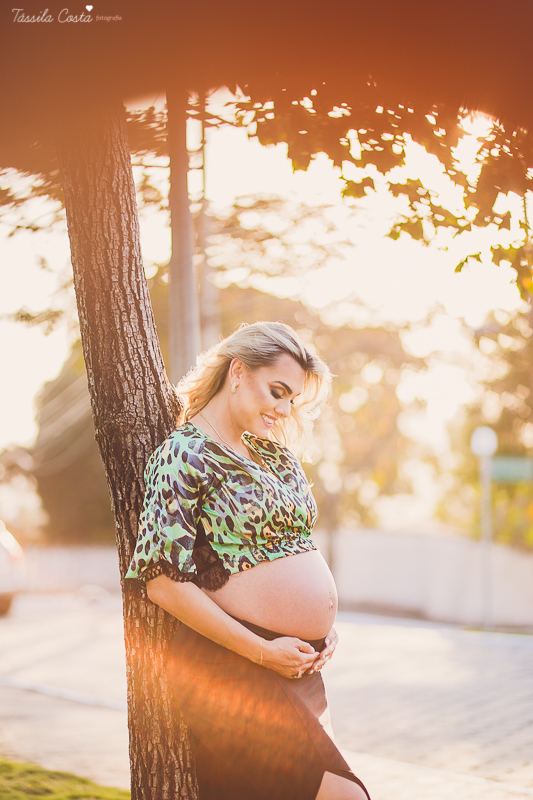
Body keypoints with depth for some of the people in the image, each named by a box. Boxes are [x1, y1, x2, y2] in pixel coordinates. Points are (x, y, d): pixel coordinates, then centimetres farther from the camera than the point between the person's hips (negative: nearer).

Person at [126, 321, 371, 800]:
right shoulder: (184, 454, -10)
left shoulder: (274, 452, 14)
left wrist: (323, 629, 8)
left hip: (302, 666, 8)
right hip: (232, 668, -8)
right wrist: (263, 652, -15)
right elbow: (165, 583, -16)